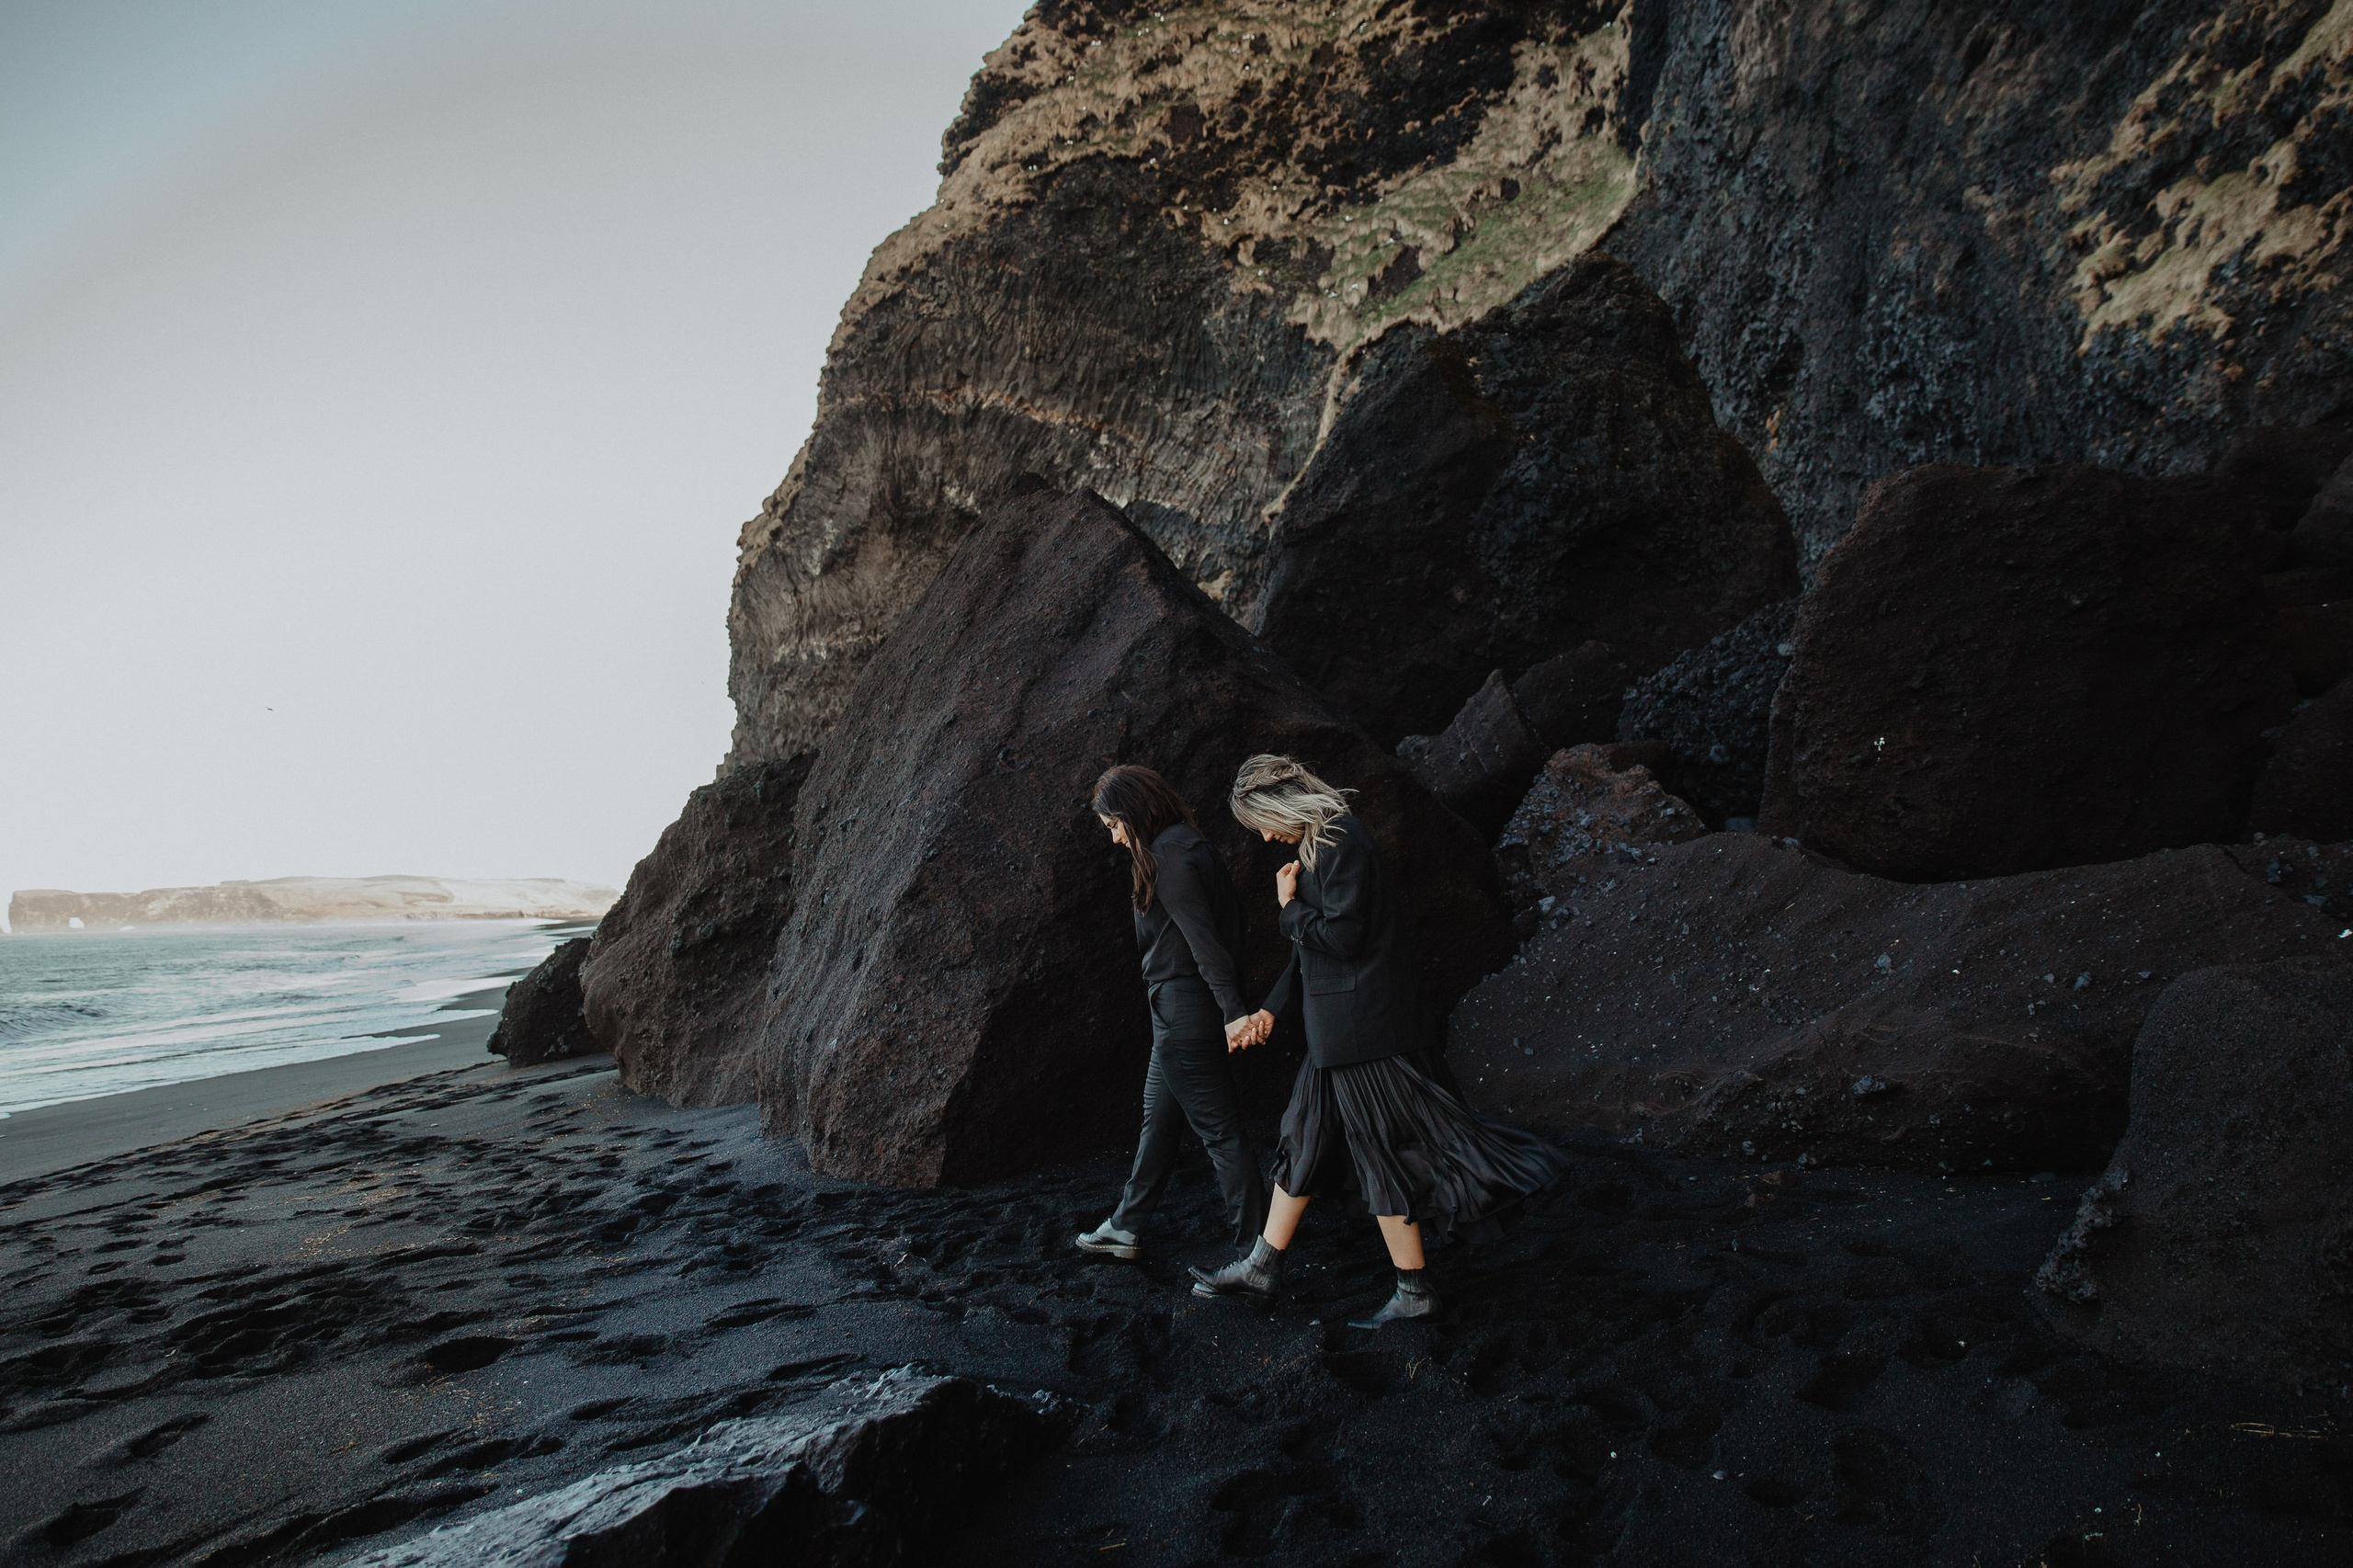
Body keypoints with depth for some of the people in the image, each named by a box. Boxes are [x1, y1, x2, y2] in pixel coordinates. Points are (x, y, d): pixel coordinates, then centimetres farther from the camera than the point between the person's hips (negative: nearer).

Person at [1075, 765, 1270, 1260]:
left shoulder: (1166, 858, -17)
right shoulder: (1190, 847, 12)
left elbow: (1203, 939, -24)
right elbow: (1232, 915, 14)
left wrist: (1232, 1011, -28)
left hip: (1184, 1013, -11)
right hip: (1182, 1012, 11)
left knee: (1220, 1132, -1)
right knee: (1157, 1120, 20)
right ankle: (1126, 1227, 33)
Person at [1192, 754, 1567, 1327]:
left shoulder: (1341, 843, -17)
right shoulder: (1319, 844, 14)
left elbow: (1340, 937, -23)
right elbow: (1313, 949, 20)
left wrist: (1290, 905, -7)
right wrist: (1270, 1010, 20)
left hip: (1363, 1031, -10)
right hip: (1337, 1032, 10)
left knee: (1383, 1153, 1)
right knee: (1306, 1140, 16)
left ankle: (1415, 1290, 15)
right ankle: (1262, 1265, 28)